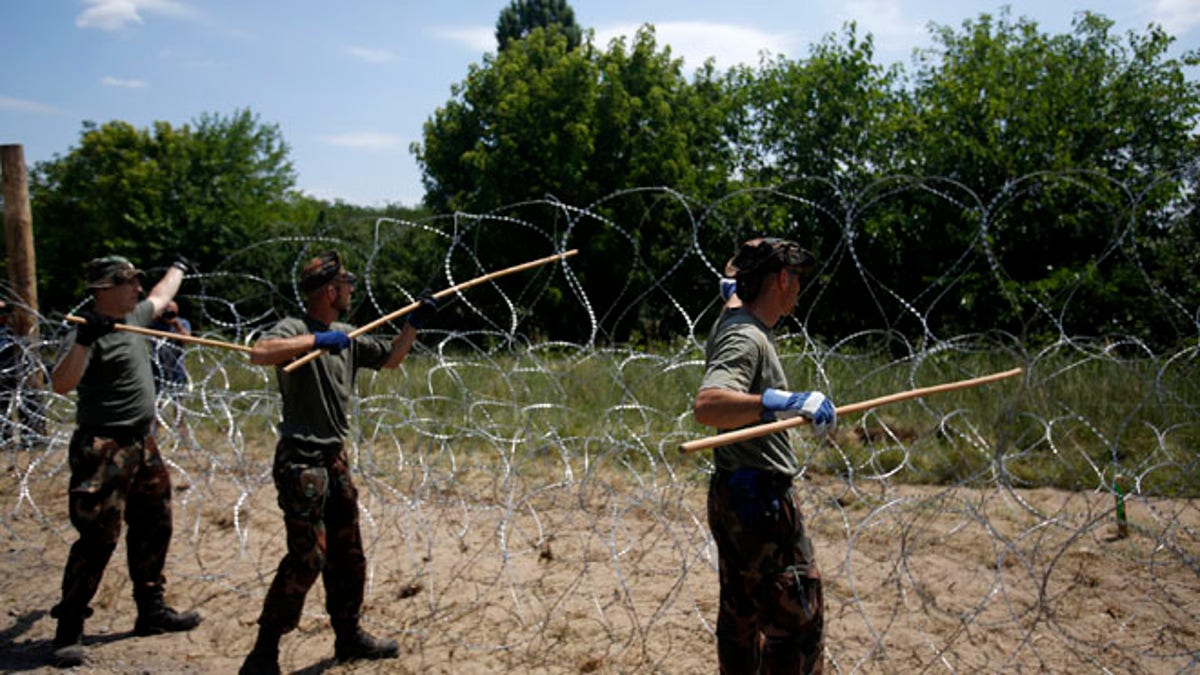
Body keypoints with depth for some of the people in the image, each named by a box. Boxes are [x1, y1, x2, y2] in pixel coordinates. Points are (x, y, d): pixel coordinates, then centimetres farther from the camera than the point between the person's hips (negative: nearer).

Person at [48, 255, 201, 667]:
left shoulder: (133, 317, 10)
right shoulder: (93, 332, -16)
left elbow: (161, 297, 32)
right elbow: (60, 384, -30)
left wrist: (178, 268, 48)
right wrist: (83, 341, -42)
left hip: (142, 444, 9)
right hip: (104, 451, -9)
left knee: (153, 527, 15)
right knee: (98, 538, -8)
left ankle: (151, 610, 29)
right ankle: (69, 630, 4)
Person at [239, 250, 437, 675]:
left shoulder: (346, 337, 11)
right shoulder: (295, 328, -13)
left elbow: (389, 358, 24)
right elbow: (259, 353, -34)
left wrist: (415, 322, 16)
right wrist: (317, 340, -32)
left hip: (335, 459, 9)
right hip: (301, 460, -9)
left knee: (347, 552, 15)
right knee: (307, 556, -10)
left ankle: (349, 636, 30)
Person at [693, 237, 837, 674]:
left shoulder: (733, 318, 9)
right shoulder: (745, 338, -21)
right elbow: (706, 406, -38)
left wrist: (737, 282, 54)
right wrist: (785, 402, -47)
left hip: (733, 495, 10)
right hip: (762, 498, -10)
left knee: (741, 614, 18)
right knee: (799, 617, -4)